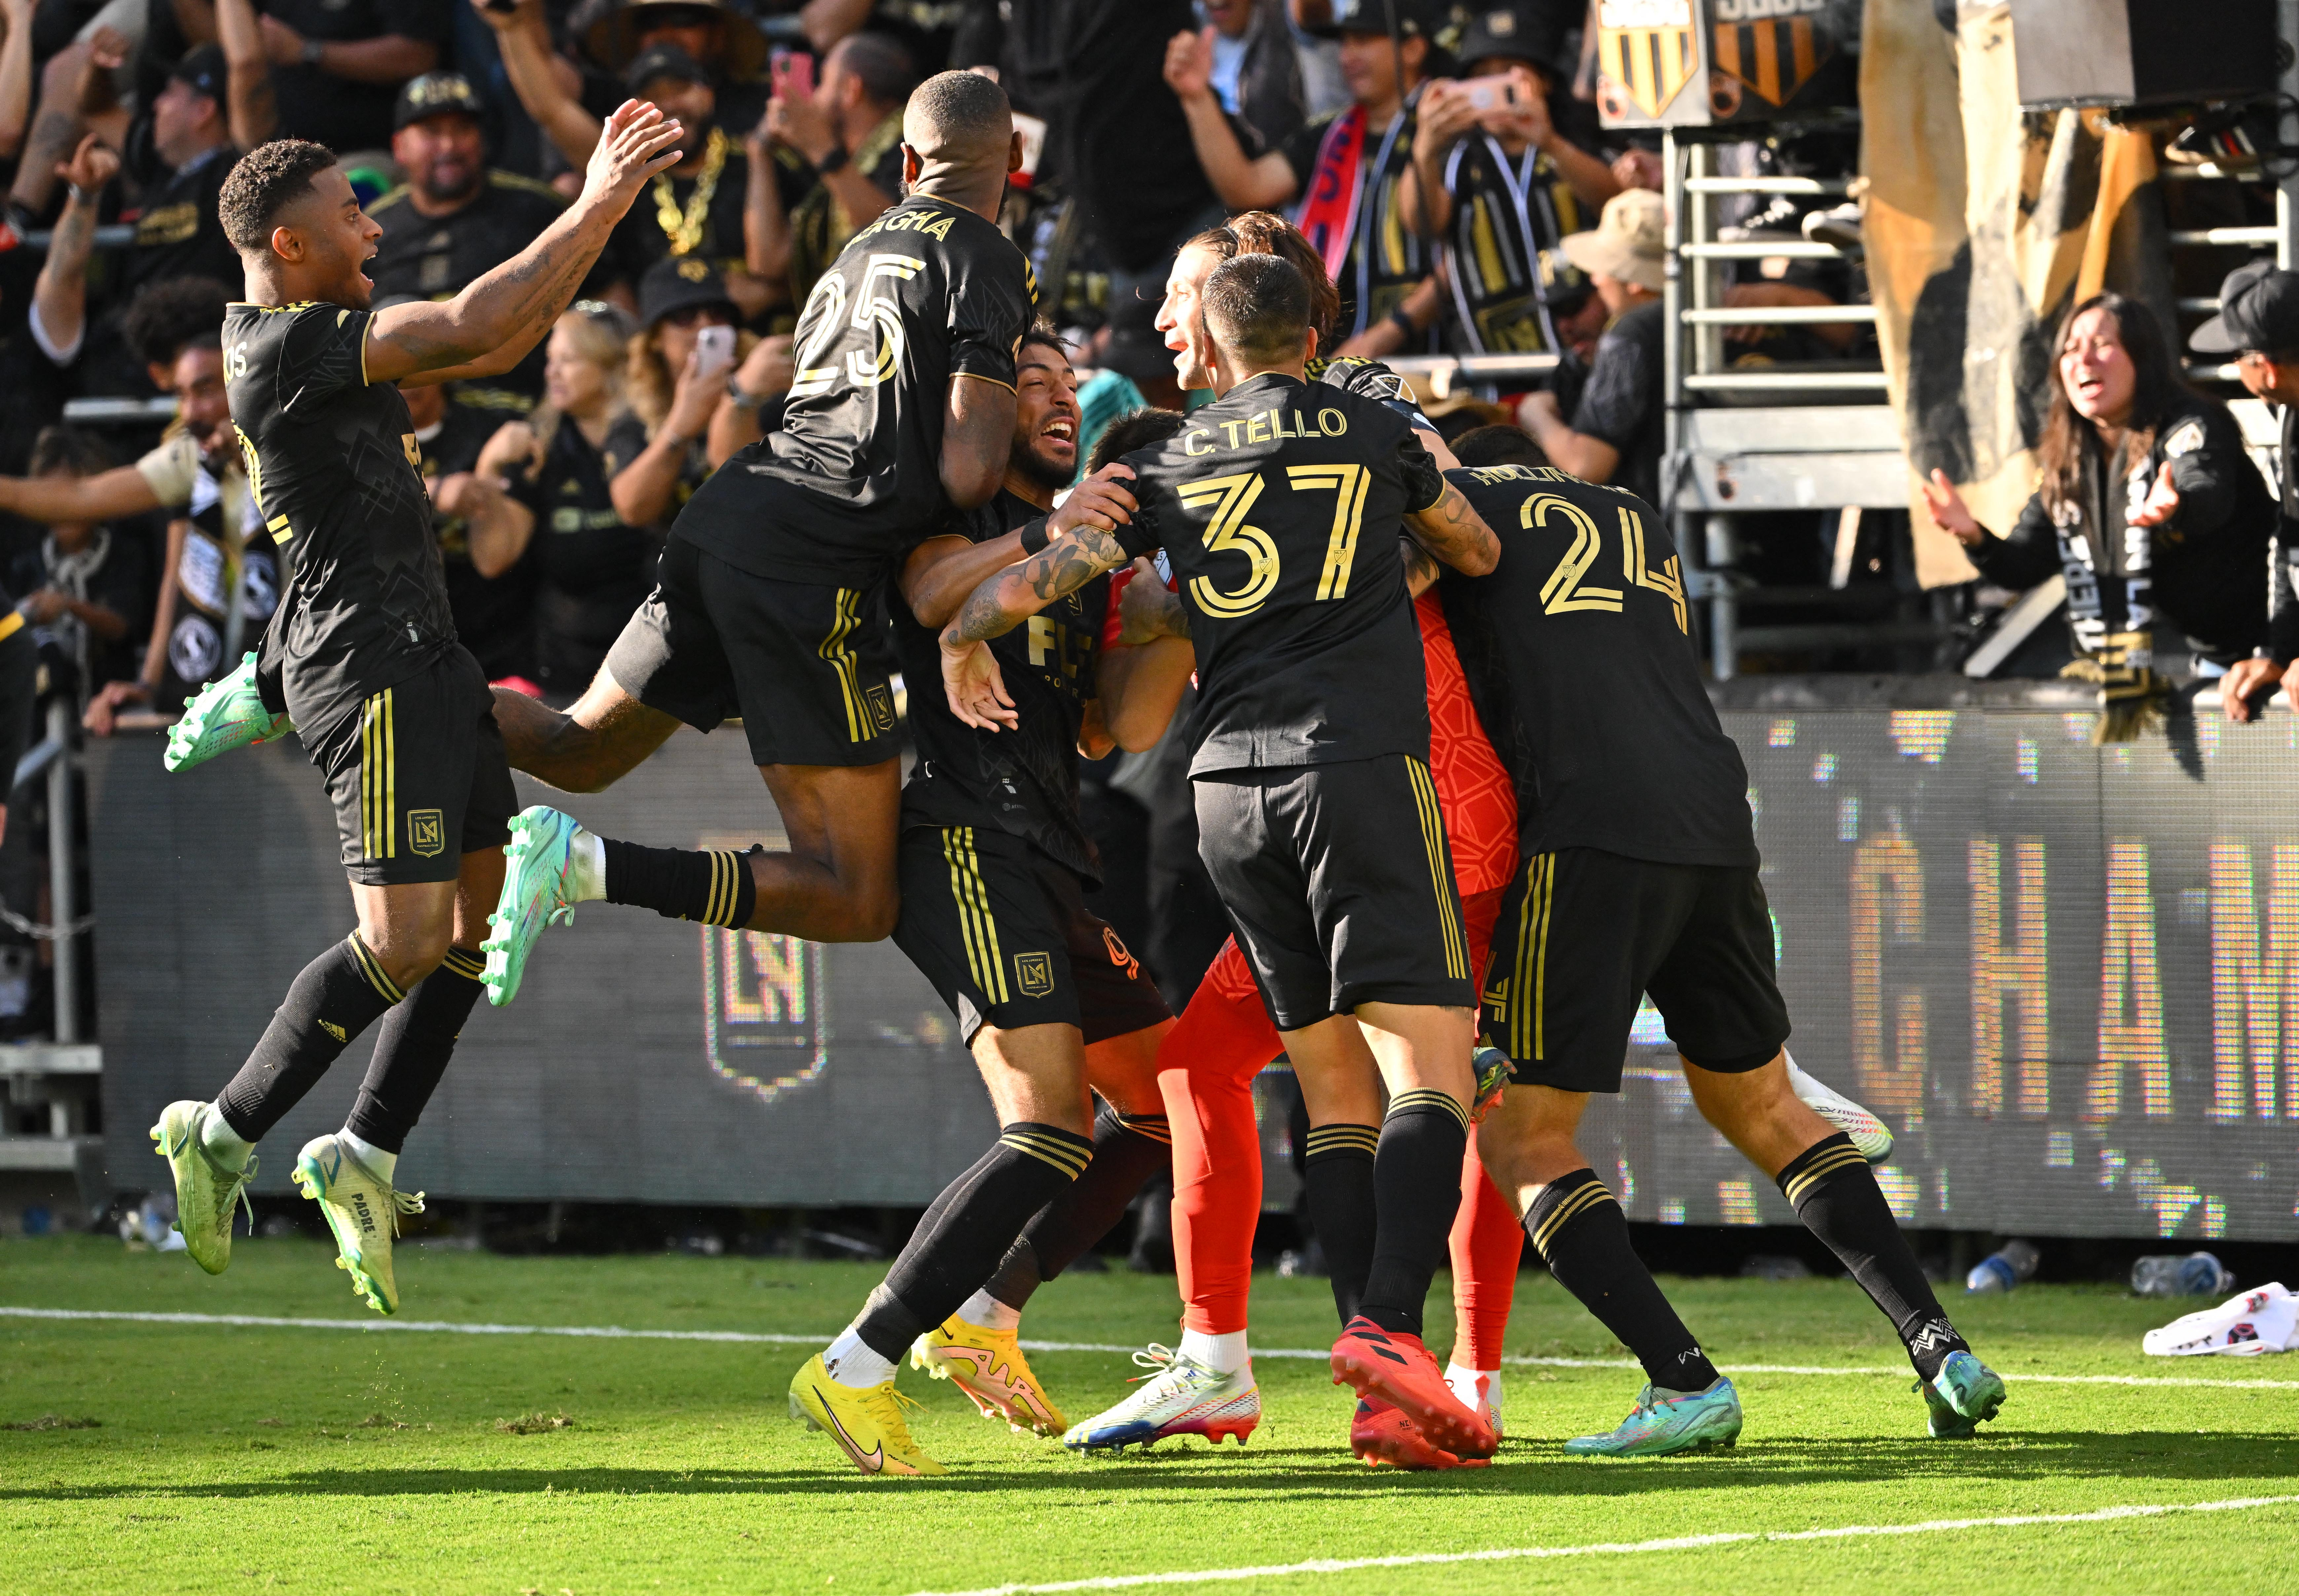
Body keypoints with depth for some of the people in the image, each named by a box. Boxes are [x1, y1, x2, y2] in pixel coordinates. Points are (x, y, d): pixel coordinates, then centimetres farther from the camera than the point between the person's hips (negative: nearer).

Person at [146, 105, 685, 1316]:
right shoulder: (286, 346, -15)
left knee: (485, 913, 9)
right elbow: (474, 330, -23)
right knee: (404, 942, -14)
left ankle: (364, 1157, 14)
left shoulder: (320, 343, 17)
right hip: (372, 663, -11)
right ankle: (226, 1137, -4)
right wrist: (594, 213, -15)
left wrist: (599, 213, 16)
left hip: (420, 658, 11)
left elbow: (495, 349, 23)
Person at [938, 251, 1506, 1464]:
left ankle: (1383, 1394, -3)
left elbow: (1021, 585, 8)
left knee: (1337, 1084, 7)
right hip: (1360, 761, -3)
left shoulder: (1170, 467, 13)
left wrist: (960, 643, 29)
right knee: (1429, 1068, -8)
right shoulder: (1374, 434, 11)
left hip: (1231, 789, 3)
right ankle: (1389, 1324, -30)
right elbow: (1479, 554, 28)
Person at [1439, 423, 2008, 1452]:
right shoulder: (1640, 524, 29)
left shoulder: (1470, 500, 12)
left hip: (1591, 836, -6)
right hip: (1714, 825, 6)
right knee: (1757, 1106, 22)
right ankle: (1941, 1348, 12)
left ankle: (1683, 1383, -12)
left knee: (1519, 1137, 2)